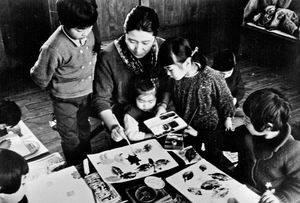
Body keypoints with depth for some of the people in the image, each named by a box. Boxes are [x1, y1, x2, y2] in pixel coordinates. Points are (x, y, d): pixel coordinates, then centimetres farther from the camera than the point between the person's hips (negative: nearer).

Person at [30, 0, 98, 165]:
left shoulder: (88, 33, -15)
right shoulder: (54, 48, -32)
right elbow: (40, 77, -15)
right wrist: (58, 88, 2)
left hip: (87, 92, 6)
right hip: (65, 99, -5)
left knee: (84, 130, 25)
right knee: (70, 139, 12)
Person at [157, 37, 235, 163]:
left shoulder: (211, 78, -33)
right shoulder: (176, 78, -19)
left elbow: (225, 99, -15)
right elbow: (177, 104, -3)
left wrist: (227, 118, -3)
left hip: (211, 127, -4)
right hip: (188, 127, 4)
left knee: (211, 156, 22)